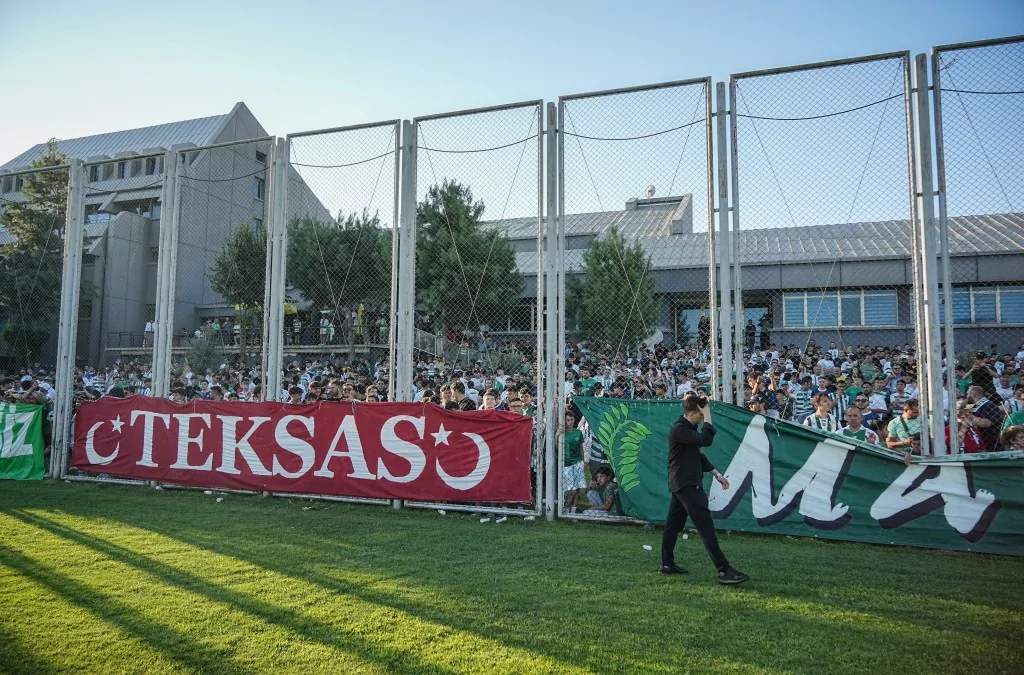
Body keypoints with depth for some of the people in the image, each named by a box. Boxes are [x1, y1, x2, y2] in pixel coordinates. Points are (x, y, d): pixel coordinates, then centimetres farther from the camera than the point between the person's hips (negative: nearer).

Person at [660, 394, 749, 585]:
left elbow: (698, 454, 20)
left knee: (673, 524, 13)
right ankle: (724, 570, -12)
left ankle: (667, 564, 20)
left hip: (685, 483, 11)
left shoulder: (688, 428, 15)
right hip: (686, 484, -11)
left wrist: (716, 473, 15)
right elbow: (705, 440, -27)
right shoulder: (679, 429, -18)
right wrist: (708, 417, -17)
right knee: (706, 526, -12)